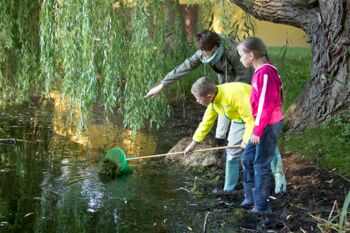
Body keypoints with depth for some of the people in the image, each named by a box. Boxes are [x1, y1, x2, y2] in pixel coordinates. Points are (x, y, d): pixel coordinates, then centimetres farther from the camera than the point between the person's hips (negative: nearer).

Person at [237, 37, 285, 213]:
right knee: (247, 159, 16)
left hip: (268, 125, -10)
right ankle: (251, 197, 27)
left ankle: (261, 206, 9)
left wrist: (258, 130, -19)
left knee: (261, 164, -1)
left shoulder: (265, 73, -20)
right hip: (263, 124, 10)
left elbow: (266, 104, -23)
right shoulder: (260, 72, 10)